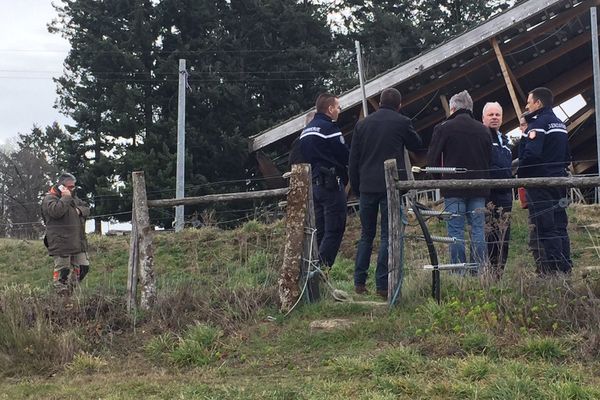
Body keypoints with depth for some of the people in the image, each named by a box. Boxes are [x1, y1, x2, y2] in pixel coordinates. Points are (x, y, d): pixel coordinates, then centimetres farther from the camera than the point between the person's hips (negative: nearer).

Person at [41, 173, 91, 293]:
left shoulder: (73, 197, 20)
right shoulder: (49, 198, -6)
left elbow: (87, 209, 20)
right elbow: (56, 211, -25)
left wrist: (79, 210, -2)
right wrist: (65, 198, -18)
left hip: (78, 242, 8)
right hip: (61, 244, -8)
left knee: (83, 267, 8)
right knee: (62, 270, -5)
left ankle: (72, 289, 19)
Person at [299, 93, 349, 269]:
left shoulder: (305, 130, 16)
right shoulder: (329, 128, -11)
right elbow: (345, 156, -11)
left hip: (314, 184, 9)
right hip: (331, 184, -9)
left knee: (320, 231, 11)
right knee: (334, 230, -8)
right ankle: (323, 268, -14)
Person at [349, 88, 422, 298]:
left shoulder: (362, 124, 9)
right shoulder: (401, 122, -2)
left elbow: (353, 159, 10)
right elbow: (416, 144, 15)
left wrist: (356, 188, 16)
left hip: (367, 187, 4)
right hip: (391, 186, -4)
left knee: (366, 235, 13)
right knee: (388, 236, 0)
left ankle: (359, 283, 12)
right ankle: (382, 285, -3)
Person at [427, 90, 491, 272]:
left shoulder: (443, 128, -4)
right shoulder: (483, 130, 10)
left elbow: (432, 159, -3)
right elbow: (490, 160, 15)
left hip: (454, 188, -4)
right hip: (479, 188, 4)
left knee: (456, 231, -1)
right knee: (478, 230, 7)